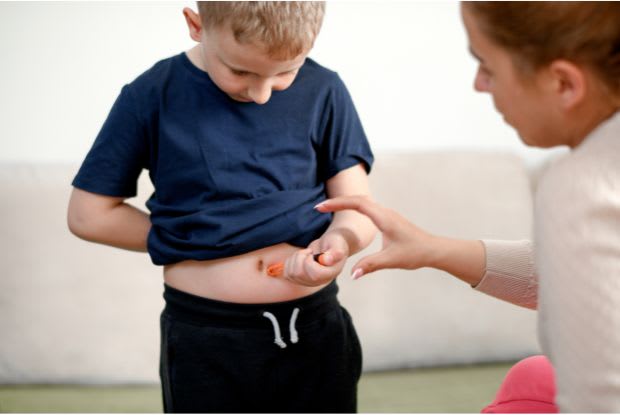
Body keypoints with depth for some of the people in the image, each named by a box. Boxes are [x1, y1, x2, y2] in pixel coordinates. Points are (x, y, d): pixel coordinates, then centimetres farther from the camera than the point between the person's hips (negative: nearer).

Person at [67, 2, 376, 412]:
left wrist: (340, 240, -24)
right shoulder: (152, 97, -6)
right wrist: (189, 242, -5)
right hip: (203, 338, -1)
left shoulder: (323, 91, -3)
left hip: (314, 329, 2)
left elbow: (357, 206, -2)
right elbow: (89, 214, -1)